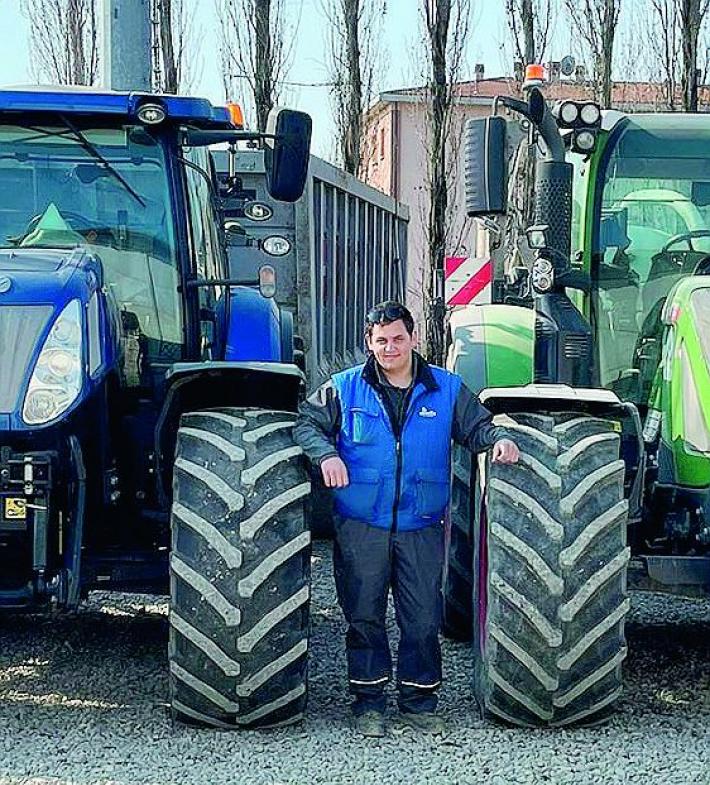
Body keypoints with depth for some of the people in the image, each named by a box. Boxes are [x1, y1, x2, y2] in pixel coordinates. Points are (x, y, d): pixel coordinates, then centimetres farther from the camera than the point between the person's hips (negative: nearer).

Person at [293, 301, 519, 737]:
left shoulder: (447, 389, 7)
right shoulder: (345, 388, 4)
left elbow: (477, 426, 15)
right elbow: (307, 421, 5)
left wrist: (498, 439, -6)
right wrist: (325, 454, -13)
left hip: (421, 528, 1)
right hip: (360, 527, -1)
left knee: (423, 618, 2)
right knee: (364, 615, 5)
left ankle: (419, 700, 17)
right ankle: (368, 701, 18)